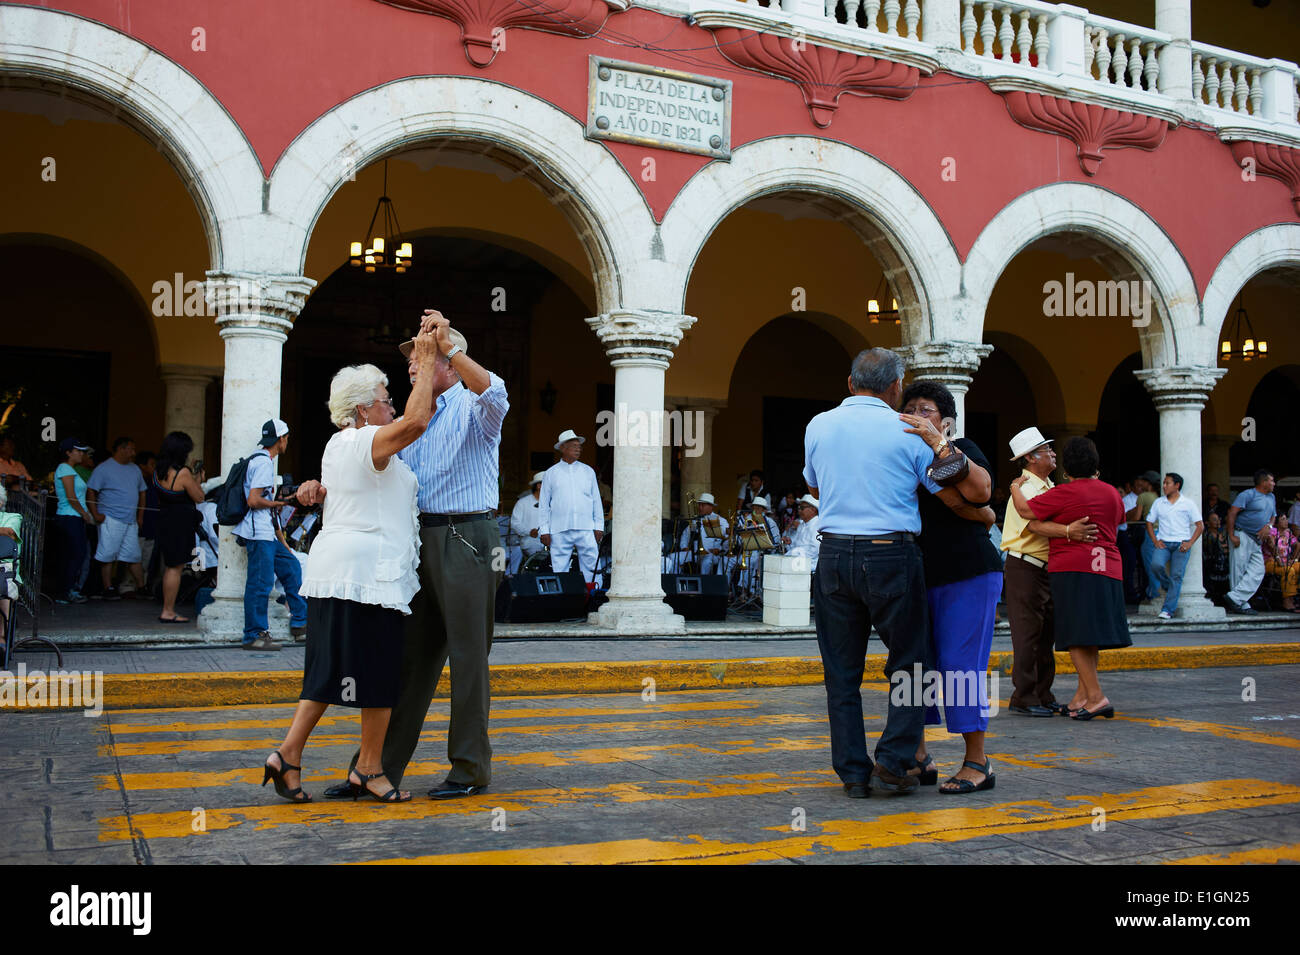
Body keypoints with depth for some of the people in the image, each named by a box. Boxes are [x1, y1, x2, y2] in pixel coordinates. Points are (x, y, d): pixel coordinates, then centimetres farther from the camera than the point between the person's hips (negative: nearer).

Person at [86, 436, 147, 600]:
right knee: (108, 555, -4)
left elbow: (141, 493, 23)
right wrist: (96, 514, -13)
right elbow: (91, 492, -7)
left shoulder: (135, 469, 16)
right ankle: (108, 589, 1)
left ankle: (141, 587, 12)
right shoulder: (104, 468, -4)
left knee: (134, 555, 8)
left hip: (131, 521, 6)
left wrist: (140, 517, 17)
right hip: (111, 520, -6)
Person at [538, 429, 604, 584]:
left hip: (586, 529, 1)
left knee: (590, 568, -4)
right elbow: (543, 504, 9)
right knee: (559, 569, -3)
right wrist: (544, 530, 1)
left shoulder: (588, 471, 14)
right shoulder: (551, 474, 9)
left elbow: (596, 500, 15)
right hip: (559, 531, -1)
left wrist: (599, 527, 7)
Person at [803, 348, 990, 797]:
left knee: (842, 672, 9)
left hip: (834, 555, 3)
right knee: (909, 663, 12)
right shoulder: (907, 433, -2)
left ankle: (853, 773, 12)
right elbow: (978, 491, -2)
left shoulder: (818, 426, 7)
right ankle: (893, 761, 5)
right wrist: (940, 444, 4)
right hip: (891, 557, -3)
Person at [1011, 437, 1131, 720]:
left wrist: (1015, 487, 8)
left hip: (1073, 569, -7)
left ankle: (1096, 696, -14)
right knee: (1091, 635, 11)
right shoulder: (1111, 492, 13)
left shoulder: (1064, 493, -8)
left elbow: (1026, 510, -10)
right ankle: (1082, 693, 15)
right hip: (1108, 568, 7)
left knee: (1077, 636, -7)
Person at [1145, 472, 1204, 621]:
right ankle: (1170, 586, 6)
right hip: (1163, 543, 2)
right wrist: (1155, 540, 1)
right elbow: (1149, 522, 16)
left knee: (1176, 575, -10)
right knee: (1156, 565, -25)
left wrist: (1190, 543, -9)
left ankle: (1168, 610, -8)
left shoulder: (1188, 503, 3)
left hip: (1181, 544, -2)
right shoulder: (1158, 503, 11)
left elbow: (1200, 525, 3)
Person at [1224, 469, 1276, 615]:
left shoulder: (1271, 498, 18)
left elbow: (1273, 517, 25)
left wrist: (1268, 526, 0)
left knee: (1258, 571, -4)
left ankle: (1235, 599, -8)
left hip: (1255, 539, 8)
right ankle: (1243, 606, -6)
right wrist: (1231, 536, -20)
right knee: (1239, 570, -6)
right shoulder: (1248, 495, -8)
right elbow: (1232, 513, -14)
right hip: (1241, 536, -8)